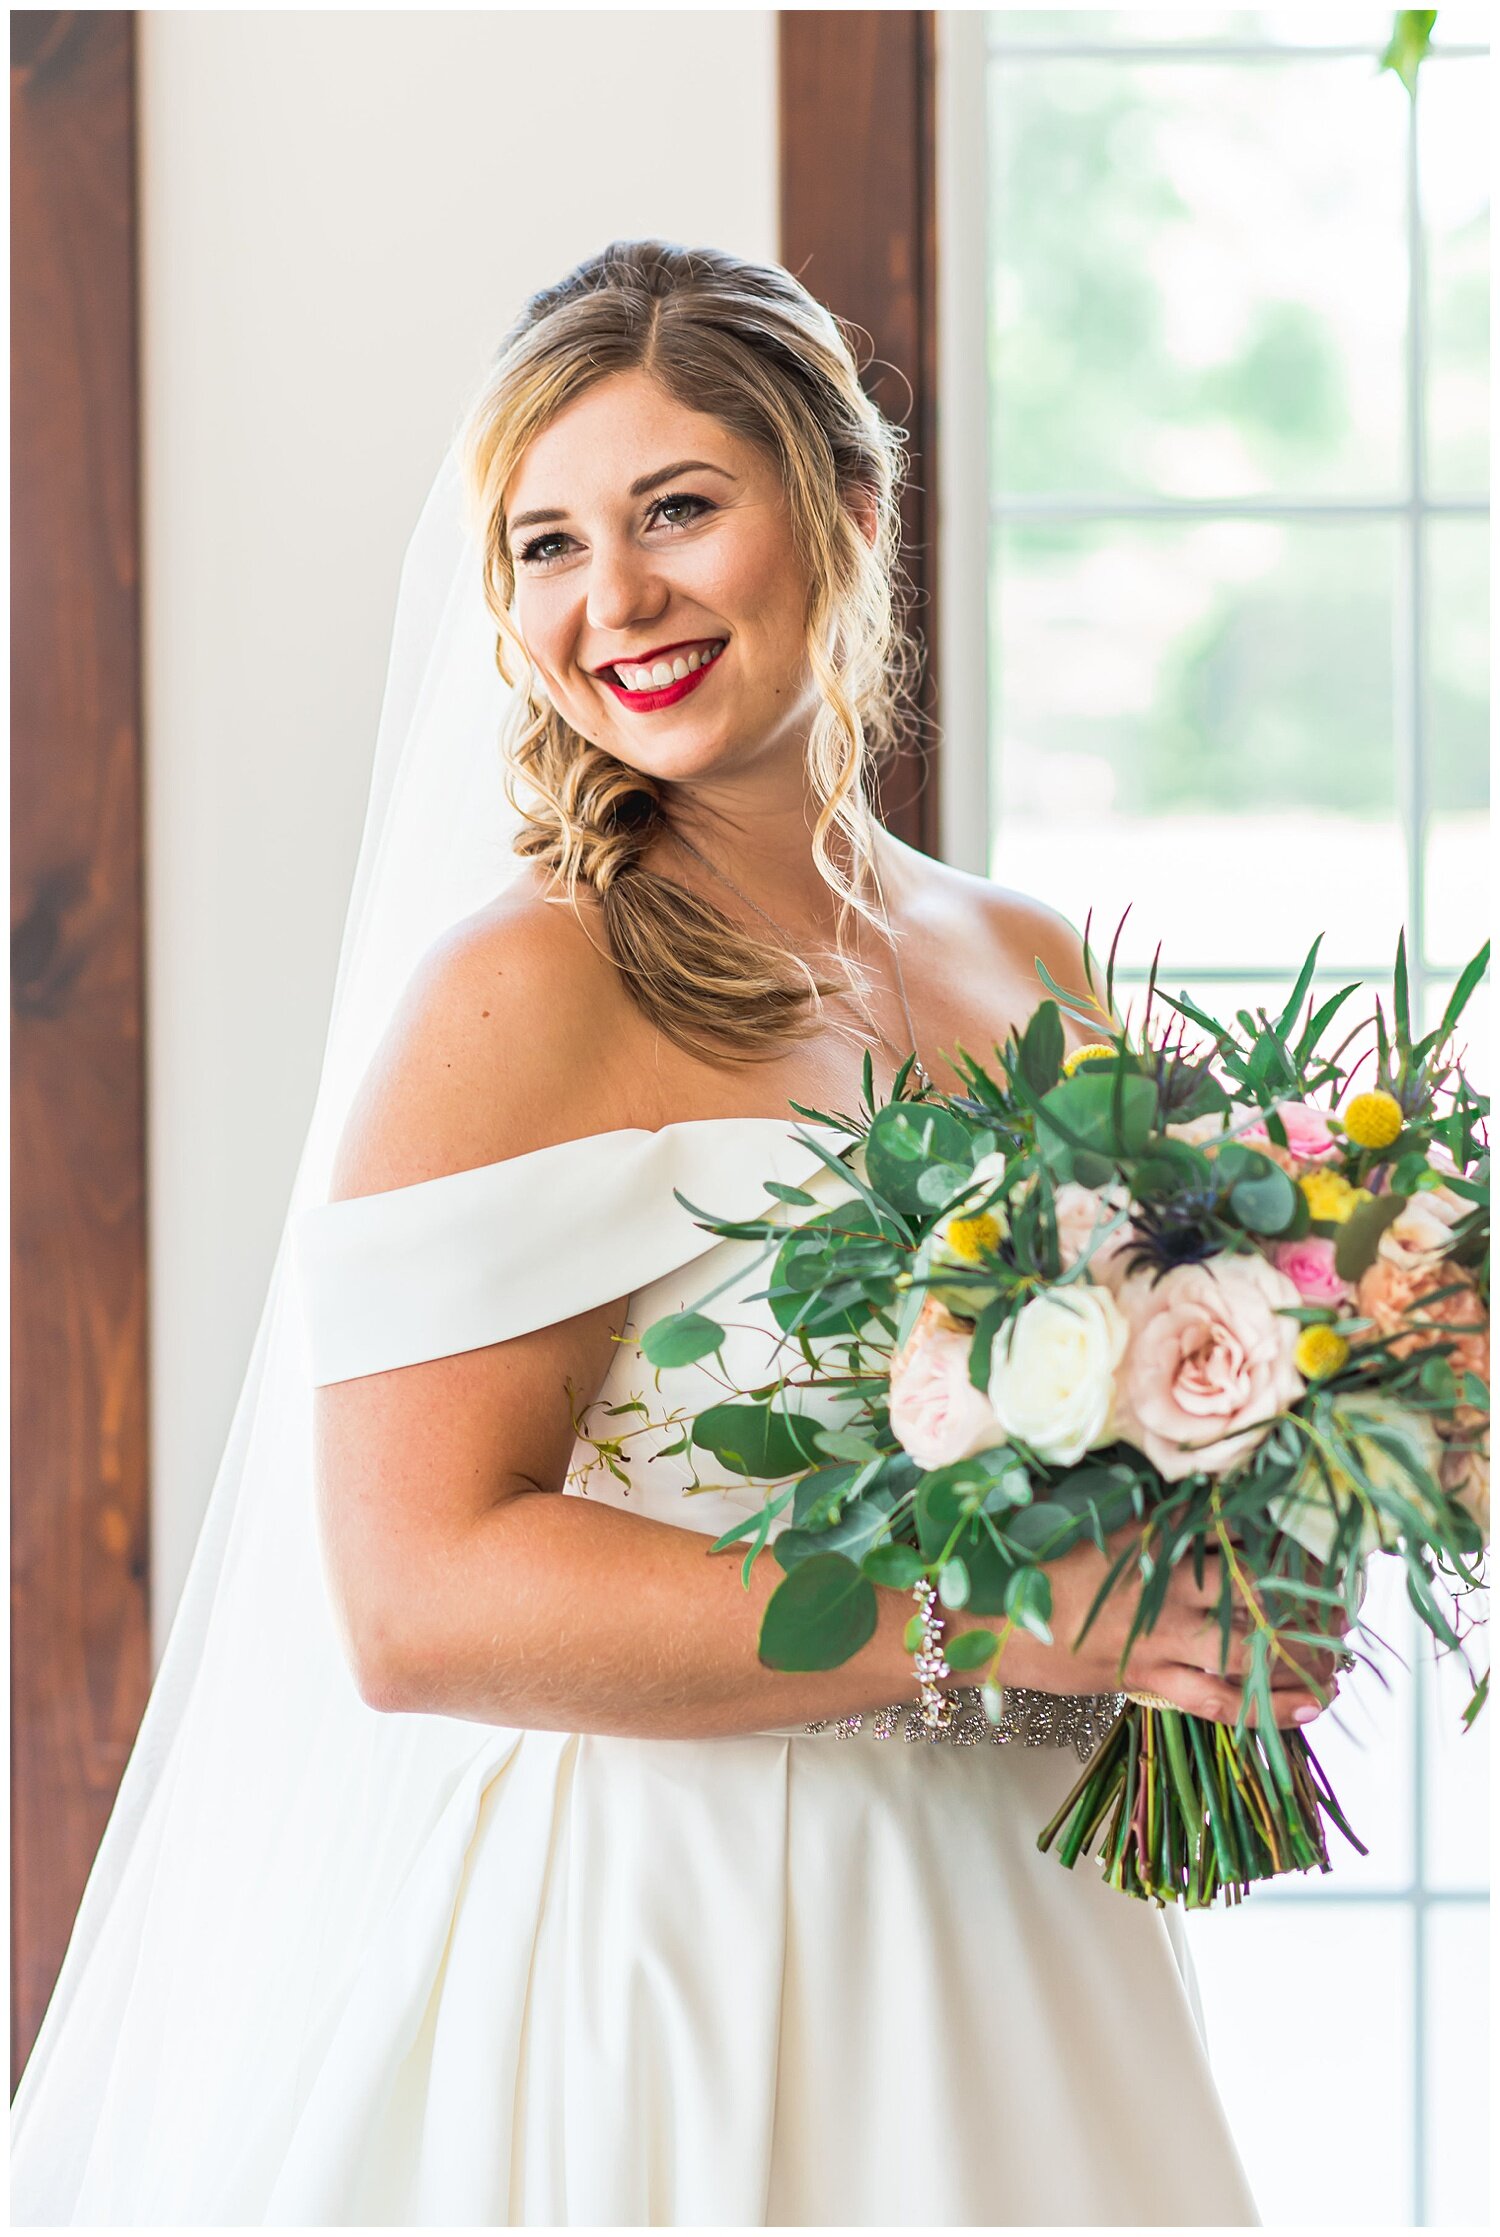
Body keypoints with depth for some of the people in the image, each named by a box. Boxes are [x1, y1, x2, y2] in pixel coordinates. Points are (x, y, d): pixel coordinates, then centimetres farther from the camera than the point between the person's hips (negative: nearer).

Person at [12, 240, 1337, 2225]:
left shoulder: (1035, 975, 6)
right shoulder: (522, 989, -13)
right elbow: (418, 1605, -21)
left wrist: (1223, 1626, -3)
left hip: (989, 1962, 6)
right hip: (623, 1966, -6)